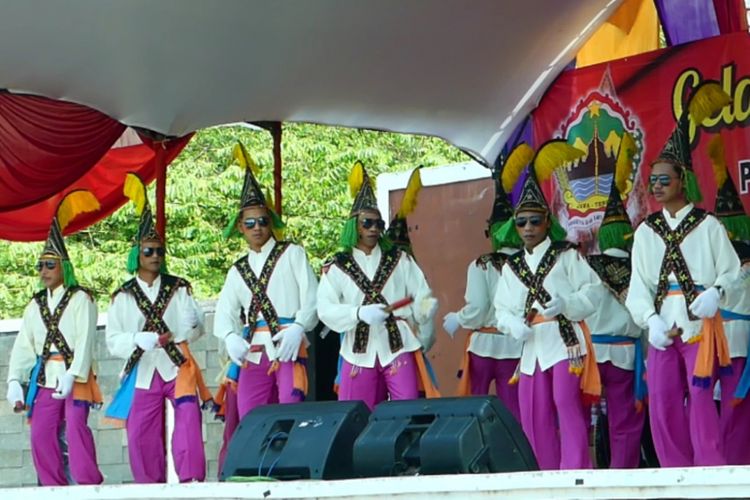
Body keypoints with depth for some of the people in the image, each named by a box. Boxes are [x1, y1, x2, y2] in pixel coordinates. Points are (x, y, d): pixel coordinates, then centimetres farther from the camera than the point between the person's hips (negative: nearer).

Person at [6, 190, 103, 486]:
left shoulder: (80, 299, -2)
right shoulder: (35, 305, 16)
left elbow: (85, 339, -11)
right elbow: (23, 346, 10)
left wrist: (72, 375, -23)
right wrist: (15, 382, -3)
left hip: (75, 375, -6)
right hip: (45, 377, 6)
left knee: (76, 427, -18)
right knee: (41, 434, 1)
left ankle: (88, 485, -13)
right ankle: (54, 489, 9)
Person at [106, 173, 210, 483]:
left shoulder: (179, 289, 8)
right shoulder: (123, 297, 7)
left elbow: (197, 327, 3)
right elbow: (113, 342, 1)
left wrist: (190, 326, -21)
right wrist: (142, 340, -17)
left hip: (177, 367, -1)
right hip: (142, 374, 2)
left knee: (188, 419, -22)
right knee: (141, 437, 2)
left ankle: (191, 480, -23)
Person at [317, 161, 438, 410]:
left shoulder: (400, 259, 9)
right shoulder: (337, 267, 5)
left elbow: (421, 296, 4)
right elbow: (326, 309, -6)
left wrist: (428, 307, -19)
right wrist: (360, 313, -22)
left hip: (398, 346, 0)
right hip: (360, 350, 0)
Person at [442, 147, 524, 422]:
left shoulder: (480, 266, -6)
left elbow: (476, 310, -12)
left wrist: (455, 320, 6)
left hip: (484, 345, -1)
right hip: (516, 348, 1)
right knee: (514, 409, 5)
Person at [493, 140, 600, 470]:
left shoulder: (566, 256, 3)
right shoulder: (511, 267, 16)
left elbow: (592, 293, -5)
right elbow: (503, 309, 10)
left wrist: (565, 303, -21)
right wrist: (514, 324, -11)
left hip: (566, 339, -5)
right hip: (532, 345, 5)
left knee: (567, 404, -16)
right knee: (534, 416, 5)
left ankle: (576, 472, -15)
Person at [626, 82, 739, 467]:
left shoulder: (707, 225, 1)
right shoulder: (646, 231, 11)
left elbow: (730, 270, 0)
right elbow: (639, 284, 3)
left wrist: (715, 294, -21)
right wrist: (651, 320, -13)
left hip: (699, 323, -4)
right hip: (662, 325, 4)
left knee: (700, 397, -10)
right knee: (662, 402, 3)